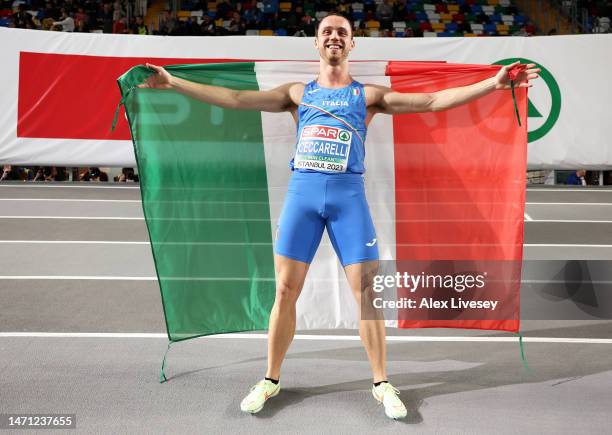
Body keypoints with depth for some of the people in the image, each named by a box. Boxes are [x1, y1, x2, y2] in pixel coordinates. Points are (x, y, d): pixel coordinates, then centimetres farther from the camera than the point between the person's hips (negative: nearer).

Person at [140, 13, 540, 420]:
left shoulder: (368, 94, 11)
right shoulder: (298, 92, 14)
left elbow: (432, 100, 4)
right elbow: (235, 98, 9)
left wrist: (493, 83, -4)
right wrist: (172, 82, 5)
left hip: (349, 193, -1)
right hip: (302, 191, 1)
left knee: (367, 292, -1)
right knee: (285, 291, 2)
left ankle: (382, 384, 15)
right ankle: (270, 380, 19)